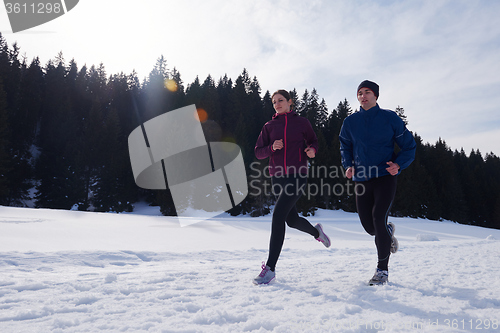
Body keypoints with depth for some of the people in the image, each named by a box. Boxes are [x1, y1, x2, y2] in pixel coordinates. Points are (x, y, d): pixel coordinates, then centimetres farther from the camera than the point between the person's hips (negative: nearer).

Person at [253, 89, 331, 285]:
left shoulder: (301, 122, 5)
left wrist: (312, 150, -6)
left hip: (297, 176, -4)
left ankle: (270, 268, -14)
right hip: (277, 177, 4)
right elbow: (258, 152, 7)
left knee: (278, 215, -18)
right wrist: (272, 147, -12)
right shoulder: (269, 126, 9)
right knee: (291, 220, 15)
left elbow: (313, 141, 17)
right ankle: (316, 232, 50)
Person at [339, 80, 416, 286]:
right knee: (368, 226, 5)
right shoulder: (350, 122, 5)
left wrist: (398, 164, -14)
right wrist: (348, 166, 1)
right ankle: (388, 232, 44)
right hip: (361, 179, 3)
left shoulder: (390, 118, -2)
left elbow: (409, 145, 4)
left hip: (385, 176, -3)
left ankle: (383, 270, 0)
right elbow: (345, 147, 20)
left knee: (378, 218, -16)